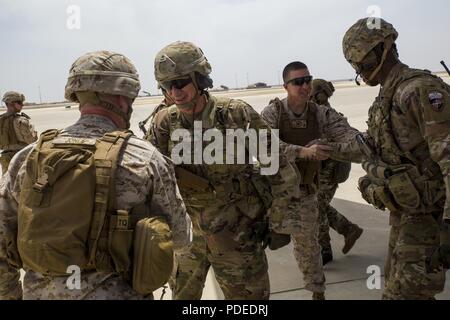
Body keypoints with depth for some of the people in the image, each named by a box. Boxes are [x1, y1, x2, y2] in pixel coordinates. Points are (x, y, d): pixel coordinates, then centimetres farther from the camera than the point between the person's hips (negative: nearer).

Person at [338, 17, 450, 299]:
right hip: (404, 210, 10)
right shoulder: (386, 98, 10)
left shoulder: (421, 90, -21)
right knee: (397, 283, 21)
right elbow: (369, 145, 23)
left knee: (402, 292, -6)